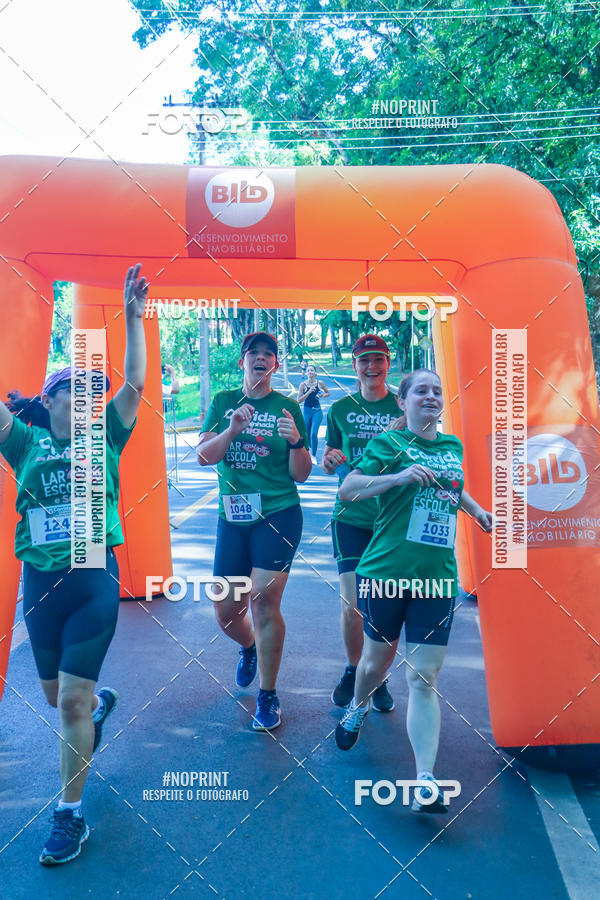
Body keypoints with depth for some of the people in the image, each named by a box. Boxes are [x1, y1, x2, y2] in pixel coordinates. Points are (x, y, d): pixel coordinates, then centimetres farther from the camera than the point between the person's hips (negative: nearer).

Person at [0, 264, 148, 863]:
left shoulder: (103, 439, 1)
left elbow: (135, 383, -9)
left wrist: (133, 317, -13)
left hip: (94, 578, -2)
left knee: (71, 700, -1)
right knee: (55, 695, 19)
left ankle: (70, 815, 17)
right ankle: (100, 704, 54)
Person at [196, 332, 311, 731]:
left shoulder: (287, 407, 1)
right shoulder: (223, 402, 8)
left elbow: (301, 475, 1)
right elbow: (203, 456, -1)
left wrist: (295, 441, -18)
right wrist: (233, 428, -17)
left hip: (279, 516, -3)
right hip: (233, 518, 3)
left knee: (265, 600, -10)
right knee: (226, 611, 9)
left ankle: (268, 697, 10)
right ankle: (249, 649, 45)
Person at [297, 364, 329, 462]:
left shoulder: (320, 383, -4)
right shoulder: (303, 384, -7)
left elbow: (327, 393, 12)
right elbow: (299, 400, -11)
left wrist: (323, 395, -10)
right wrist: (309, 392, -20)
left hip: (317, 411, -1)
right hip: (307, 411, 1)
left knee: (314, 433, -13)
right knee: (307, 434, 12)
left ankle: (314, 456, 0)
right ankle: (311, 447, 44)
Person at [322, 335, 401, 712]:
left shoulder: (405, 408, 3)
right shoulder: (340, 409, 7)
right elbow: (328, 464, 14)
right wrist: (329, 459, -9)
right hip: (351, 517, 0)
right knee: (353, 604, -2)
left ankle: (379, 678, 27)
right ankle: (352, 669, 26)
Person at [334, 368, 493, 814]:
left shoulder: (454, 446, 13)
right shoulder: (389, 443, -3)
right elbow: (347, 489, -12)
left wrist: (477, 509, 17)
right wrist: (400, 476, -24)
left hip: (437, 577, 3)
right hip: (385, 572, -2)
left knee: (424, 677, -1)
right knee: (377, 659, 16)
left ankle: (426, 781, 4)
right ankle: (359, 706, 49)